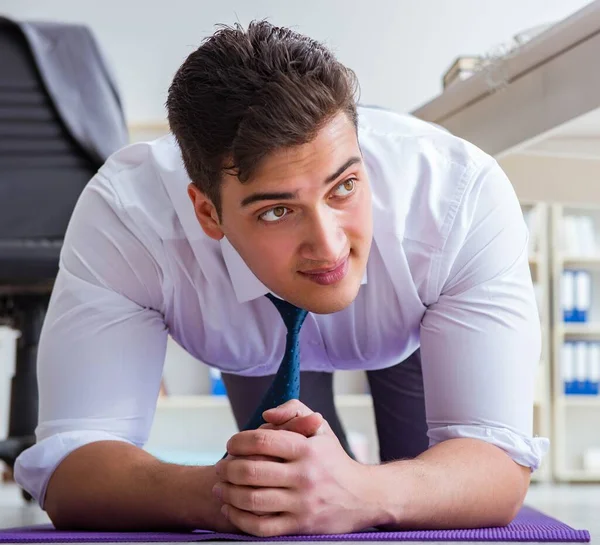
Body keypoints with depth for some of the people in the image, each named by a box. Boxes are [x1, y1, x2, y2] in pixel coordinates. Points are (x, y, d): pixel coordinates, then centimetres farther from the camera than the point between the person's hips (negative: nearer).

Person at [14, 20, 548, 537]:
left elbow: (499, 465, -45)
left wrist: (358, 496, -67)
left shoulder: (466, 196, -44)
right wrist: (217, 494, -66)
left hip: (420, 336, 0)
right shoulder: (122, 214, -43)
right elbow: (66, 466, -45)